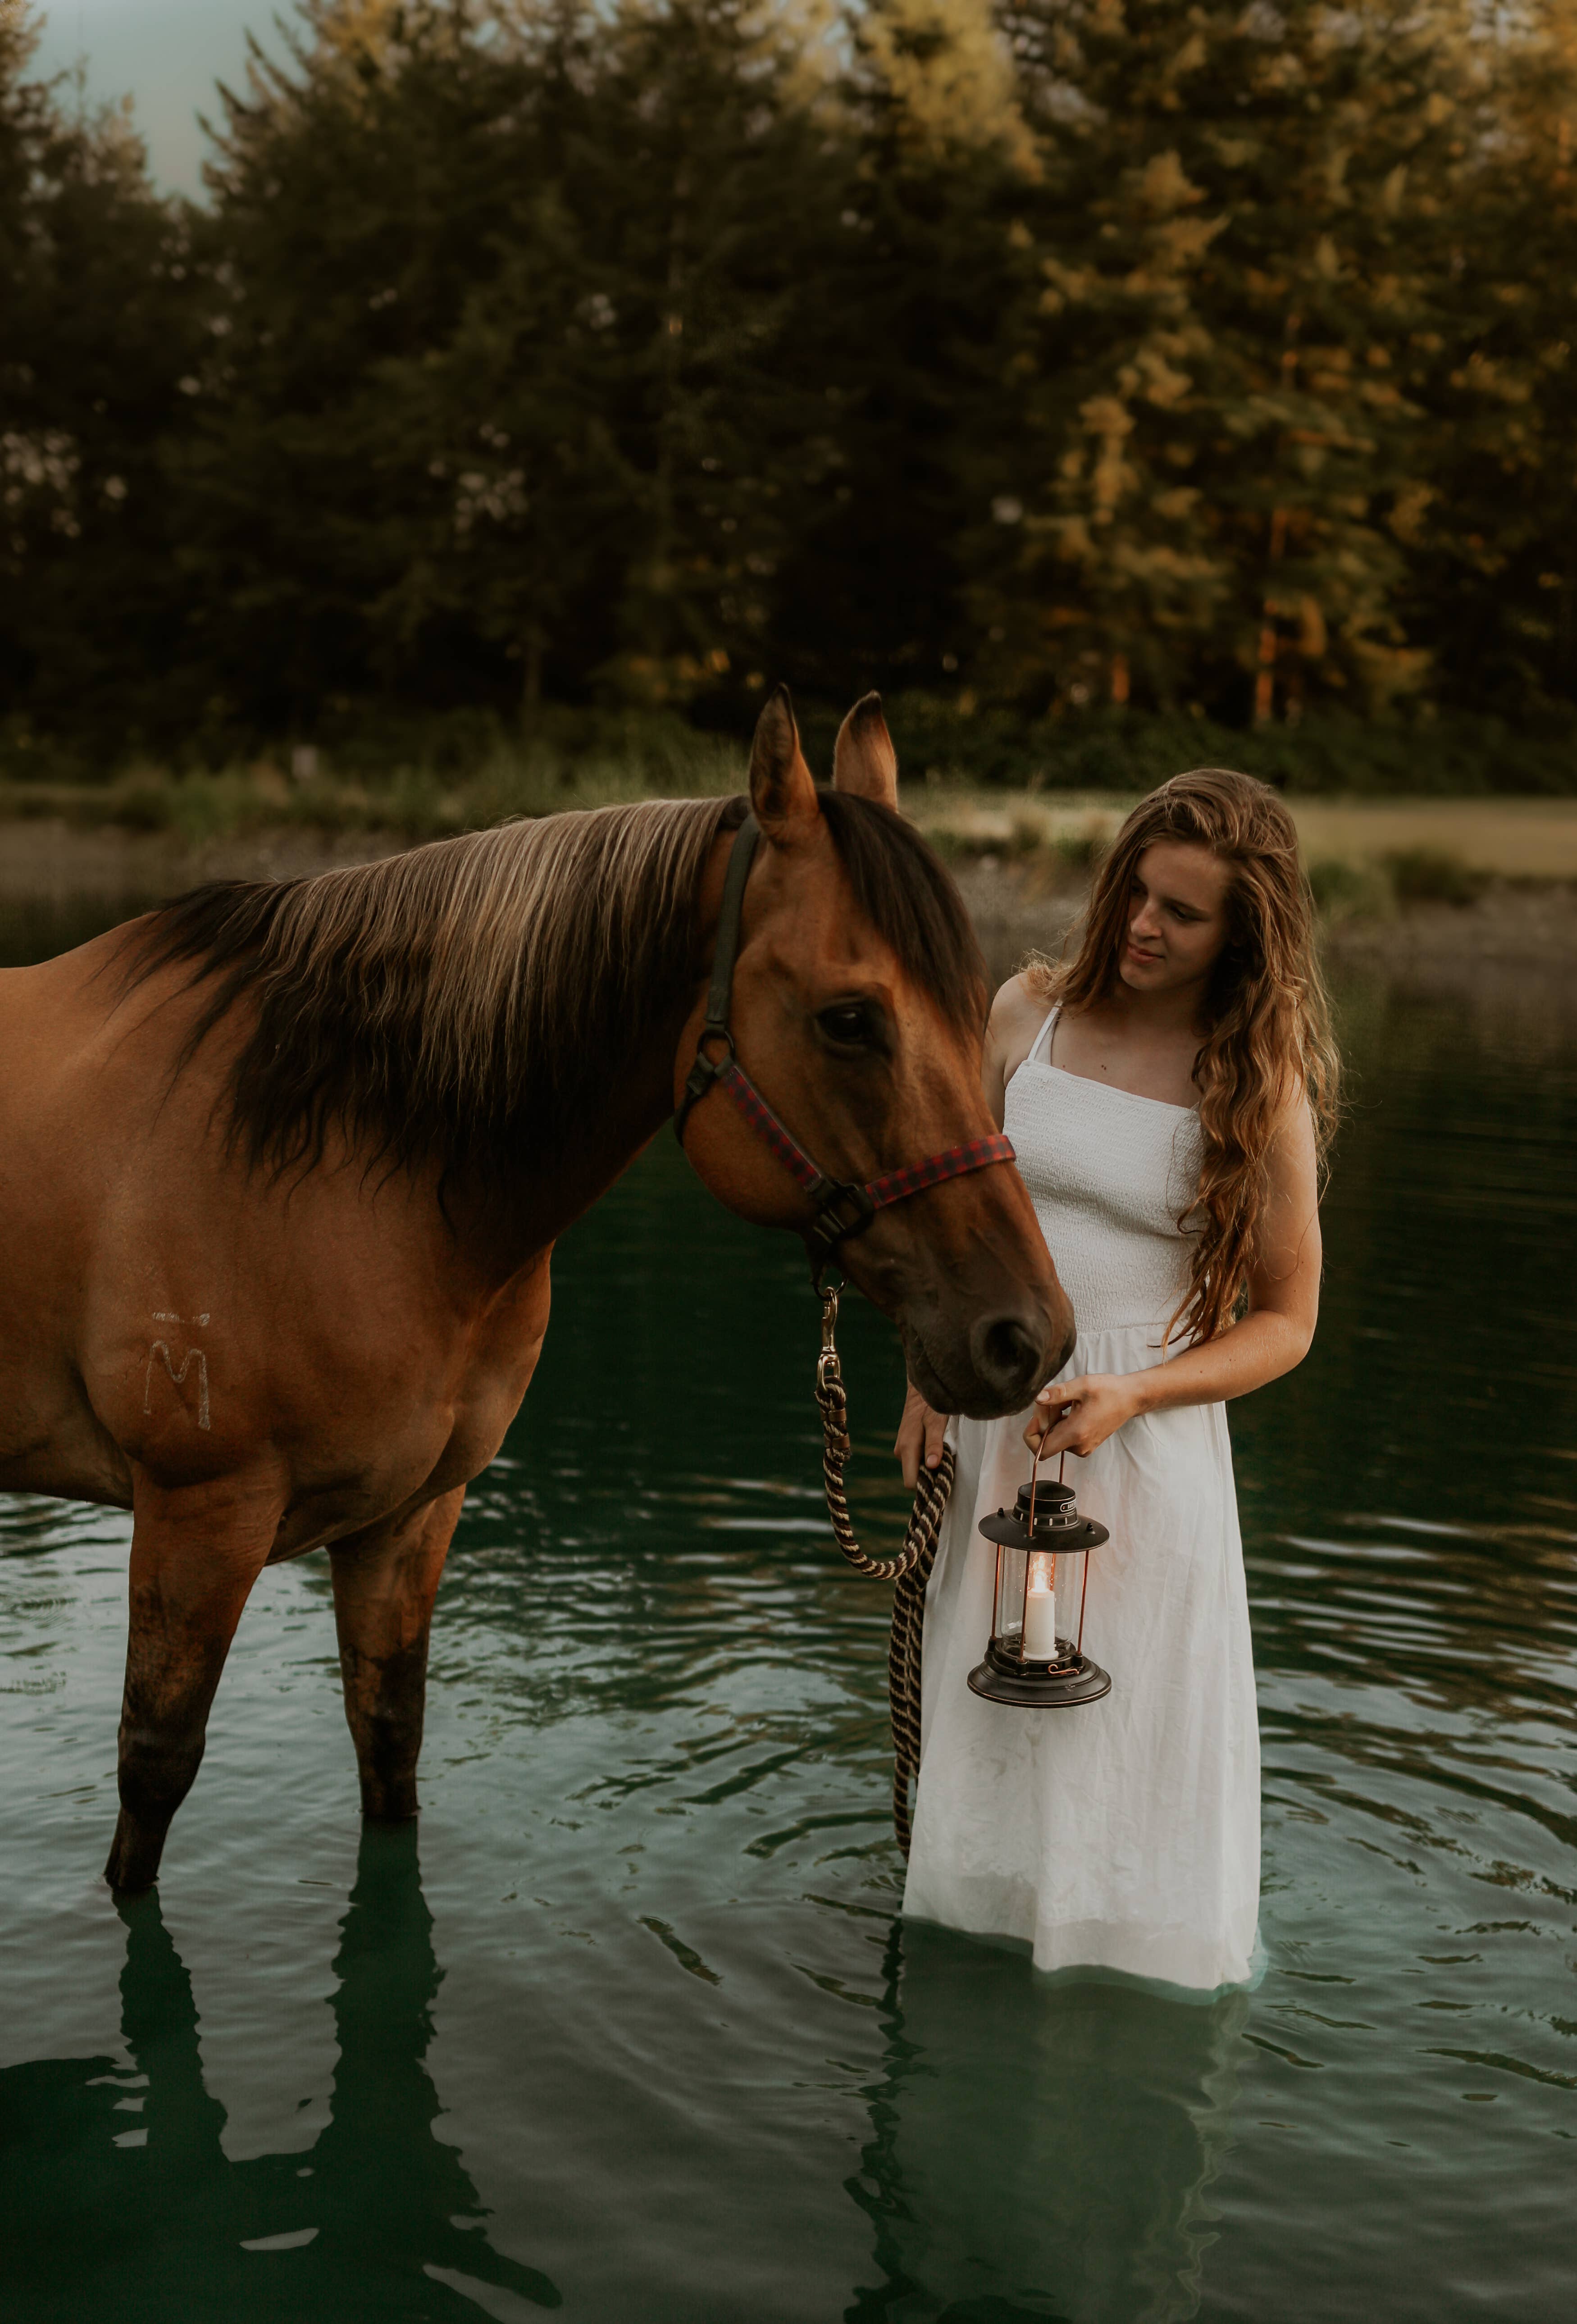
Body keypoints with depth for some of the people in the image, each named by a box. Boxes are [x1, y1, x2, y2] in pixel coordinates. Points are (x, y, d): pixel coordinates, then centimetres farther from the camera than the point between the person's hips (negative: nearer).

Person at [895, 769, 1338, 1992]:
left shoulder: (1261, 1087, -10)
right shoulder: (1031, 1011, -1)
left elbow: (1286, 1320, -6)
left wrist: (1128, 1397, -19)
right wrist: (929, 1380, 5)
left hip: (1148, 1433, -3)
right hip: (997, 1418, 4)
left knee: (1134, 1723, 7)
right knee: (984, 1698, 17)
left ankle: (1134, 1945, 30)